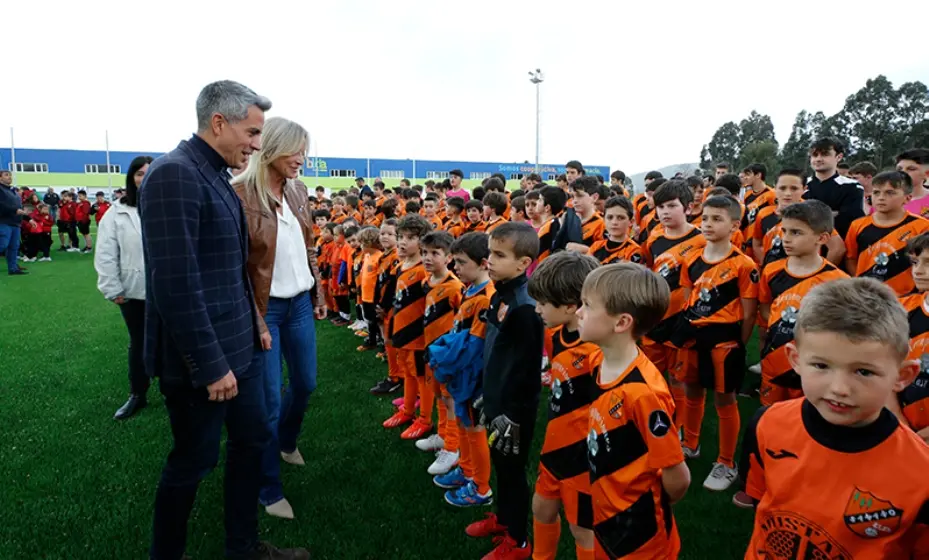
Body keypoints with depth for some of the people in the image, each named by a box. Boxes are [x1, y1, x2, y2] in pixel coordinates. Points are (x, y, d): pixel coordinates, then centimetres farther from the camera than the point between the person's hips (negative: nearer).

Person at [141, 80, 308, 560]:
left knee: (252, 440, 18)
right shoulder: (174, 175, -20)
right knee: (193, 462, 8)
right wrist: (211, 364, -21)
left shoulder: (216, 175, 10)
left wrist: (253, 324, 15)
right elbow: (176, 284, -25)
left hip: (238, 346, 9)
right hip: (203, 358, -9)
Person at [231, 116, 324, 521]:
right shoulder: (240, 194, -17)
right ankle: (269, 489, 20)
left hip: (300, 302, 6)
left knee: (306, 383, 18)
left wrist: (319, 294, 12)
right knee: (269, 399, 2)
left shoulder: (297, 189, 3)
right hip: (265, 307, -6)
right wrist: (254, 321, -16)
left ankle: (286, 441, 48)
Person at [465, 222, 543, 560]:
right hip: (496, 398, 9)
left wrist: (512, 414, -20)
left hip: (515, 407, -9)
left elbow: (525, 366, -24)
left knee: (513, 468, 7)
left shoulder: (524, 305, -25)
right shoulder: (501, 294, 5)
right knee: (499, 462, 24)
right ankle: (503, 517, 45)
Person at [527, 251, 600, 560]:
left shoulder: (598, 351, -28)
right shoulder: (555, 335, -2)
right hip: (555, 445, 8)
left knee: (583, 529, 12)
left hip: (583, 454, -8)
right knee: (542, 508, 25)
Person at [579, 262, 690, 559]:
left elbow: (678, 477, -21)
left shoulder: (641, 392, -29)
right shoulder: (602, 366, -6)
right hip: (605, 517, 7)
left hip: (639, 529, -7)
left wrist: (652, 509, -3)